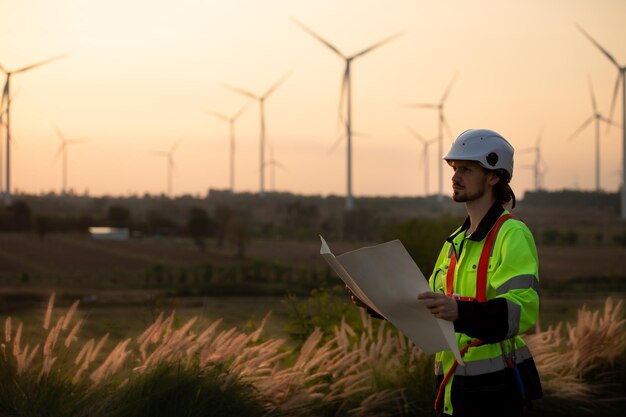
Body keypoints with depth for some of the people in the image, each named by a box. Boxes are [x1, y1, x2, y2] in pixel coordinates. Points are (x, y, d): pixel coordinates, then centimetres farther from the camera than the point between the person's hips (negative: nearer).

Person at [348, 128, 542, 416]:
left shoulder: (512, 235, -11)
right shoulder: (457, 241, 18)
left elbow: (522, 310, -24)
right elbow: (432, 305, 22)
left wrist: (460, 312, -39)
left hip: (495, 390, -8)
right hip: (455, 388, 8)